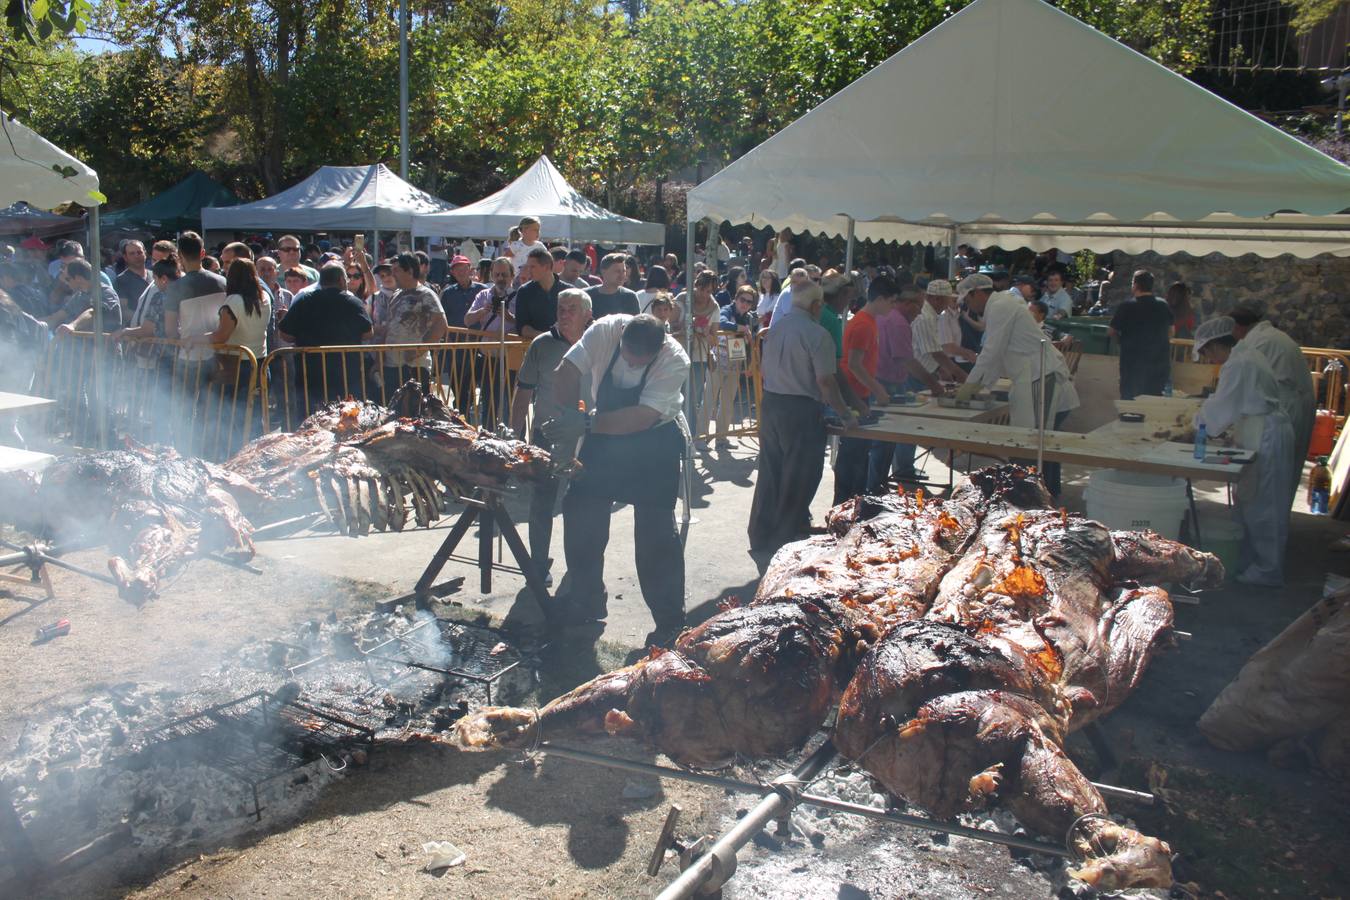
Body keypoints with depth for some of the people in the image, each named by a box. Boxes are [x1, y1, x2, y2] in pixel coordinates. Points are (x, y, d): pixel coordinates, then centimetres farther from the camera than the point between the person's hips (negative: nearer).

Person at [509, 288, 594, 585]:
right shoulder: (542, 345, -3)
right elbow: (524, 392, 1)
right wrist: (516, 435, -2)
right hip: (547, 437, -1)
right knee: (541, 505, 1)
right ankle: (539, 566, 17)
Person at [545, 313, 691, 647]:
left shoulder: (675, 361, -29)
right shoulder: (604, 331, -22)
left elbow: (643, 417, -34)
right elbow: (566, 375, -16)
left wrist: (586, 424, -40)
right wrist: (571, 416, -32)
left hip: (653, 441, -4)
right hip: (604, 435, 4)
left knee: (656, 531, -6)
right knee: (580, 513, 8)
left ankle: (670, 620, 6)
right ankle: (584, 599, 27)